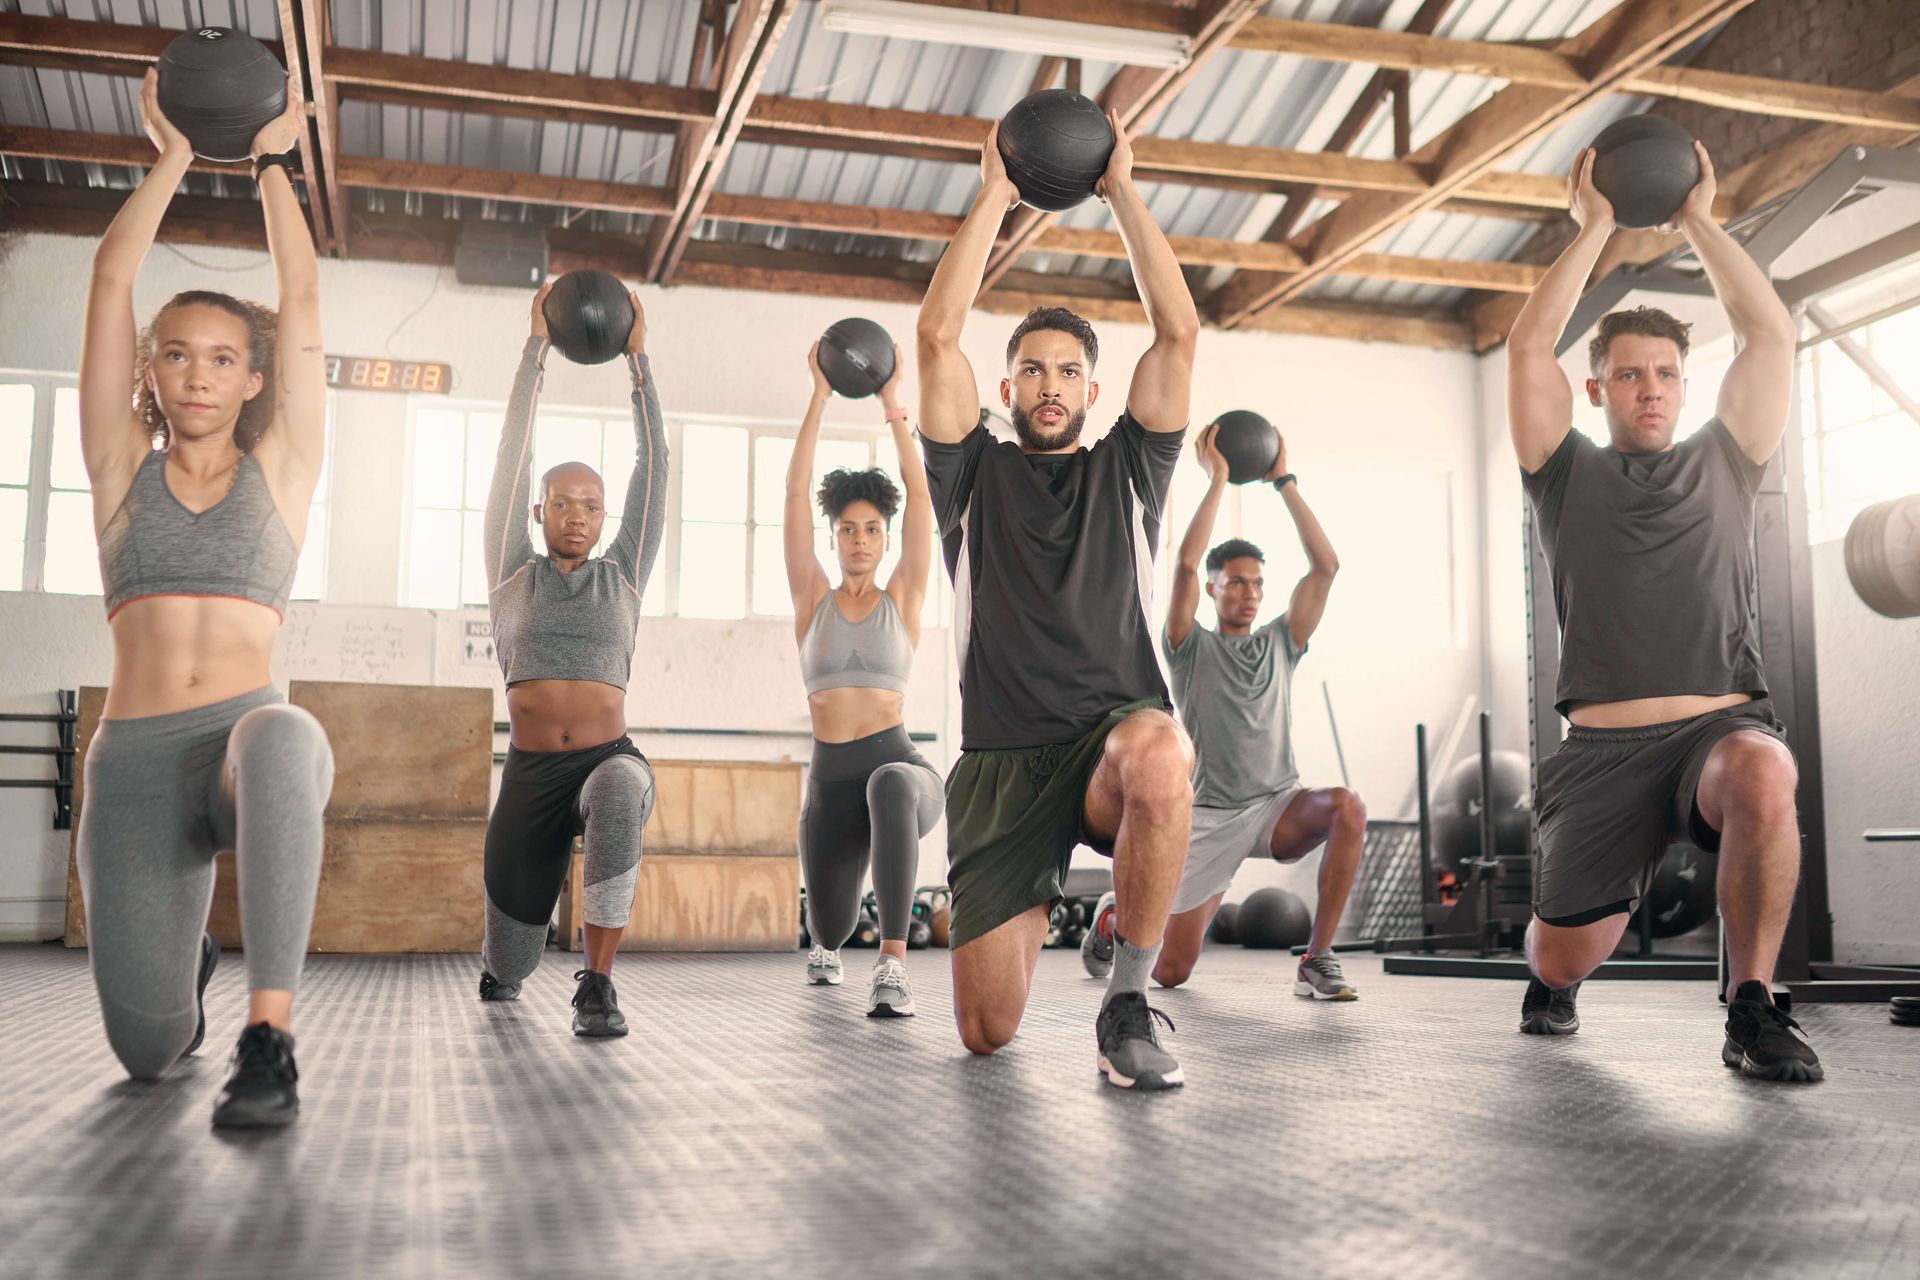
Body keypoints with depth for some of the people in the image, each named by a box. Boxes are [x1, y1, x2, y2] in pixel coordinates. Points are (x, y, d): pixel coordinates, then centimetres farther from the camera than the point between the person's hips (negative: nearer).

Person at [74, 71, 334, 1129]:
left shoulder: (280, 467, 11)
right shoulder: (122, 465, 14)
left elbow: (301, 301, 7)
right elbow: (110, 282, 10)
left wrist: (271, 163, 13)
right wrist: (171, 156, 13)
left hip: (248, 740, -2)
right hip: (133, 761, 2)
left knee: (281, 737, -41)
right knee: (149, 1048, -3)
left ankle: (269, 1035, -35)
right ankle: (191, 962, 36)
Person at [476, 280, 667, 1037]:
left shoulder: (623, 574, 9)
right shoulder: (512, 573, 8)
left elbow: (653, 463, 4)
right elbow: (512, 457, 2)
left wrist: (638, 358, 2)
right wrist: (537, 348, 0)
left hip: (609, 759, -1)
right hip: (531, 773, 1)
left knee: (618, 800, -42)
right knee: (511, 965, 9)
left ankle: (597, 985, -32)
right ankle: (500, 957, 51)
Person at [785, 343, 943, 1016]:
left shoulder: (902, 600, 7)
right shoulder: (812, 600, 9)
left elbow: (920, 495, 0)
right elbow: (796, 491, 3)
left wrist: (892, 404, -1)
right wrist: (819, 396, 1)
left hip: (897, 762, -2)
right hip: (830, 778, 3)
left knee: (891, 784, -41)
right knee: (832, 925, 9)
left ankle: (892, 964, -41)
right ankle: (827, 942, 53)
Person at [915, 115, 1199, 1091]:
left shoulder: (1126, 470, 15)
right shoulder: (976, 476, 14)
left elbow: (1179, 331, 5)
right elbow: (936, 335, 2)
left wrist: (1123, 192, 7)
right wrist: (995, 196, 5)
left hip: (1115, 731, -1)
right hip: (1000, 760, 1)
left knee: (1157, 753, -41)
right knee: (986, 1030, -2)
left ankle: (1129, 1005, -22)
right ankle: (1029, 917, 37)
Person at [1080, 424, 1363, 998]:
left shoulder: (1280, 643, 9)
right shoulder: (1191, 648, 0)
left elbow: (1325, 566, -2)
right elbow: (1186, 564, -16)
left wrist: (1283, 482, -4)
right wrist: (1217, 480, -13)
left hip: (1279, 807, 2)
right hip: (1211, 816, -2)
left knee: (1347, 807, -33)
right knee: (1169, 971, 1)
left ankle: (1317, 961, -22)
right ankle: (1113, 918, 39)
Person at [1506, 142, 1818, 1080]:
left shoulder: (1720, 462, 18)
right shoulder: (1569, 475, 14)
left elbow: (1771, 333, 10)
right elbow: (1528, 347, 4)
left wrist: (1698, 222, 12)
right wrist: (1593, 227, 7)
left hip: (1723, 723, 0)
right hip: (1604, 747, 0)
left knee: (1764, 776, -38)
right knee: (1563, 957, -1)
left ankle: (1751, 1009, -20)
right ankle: (1551, 988, 40)